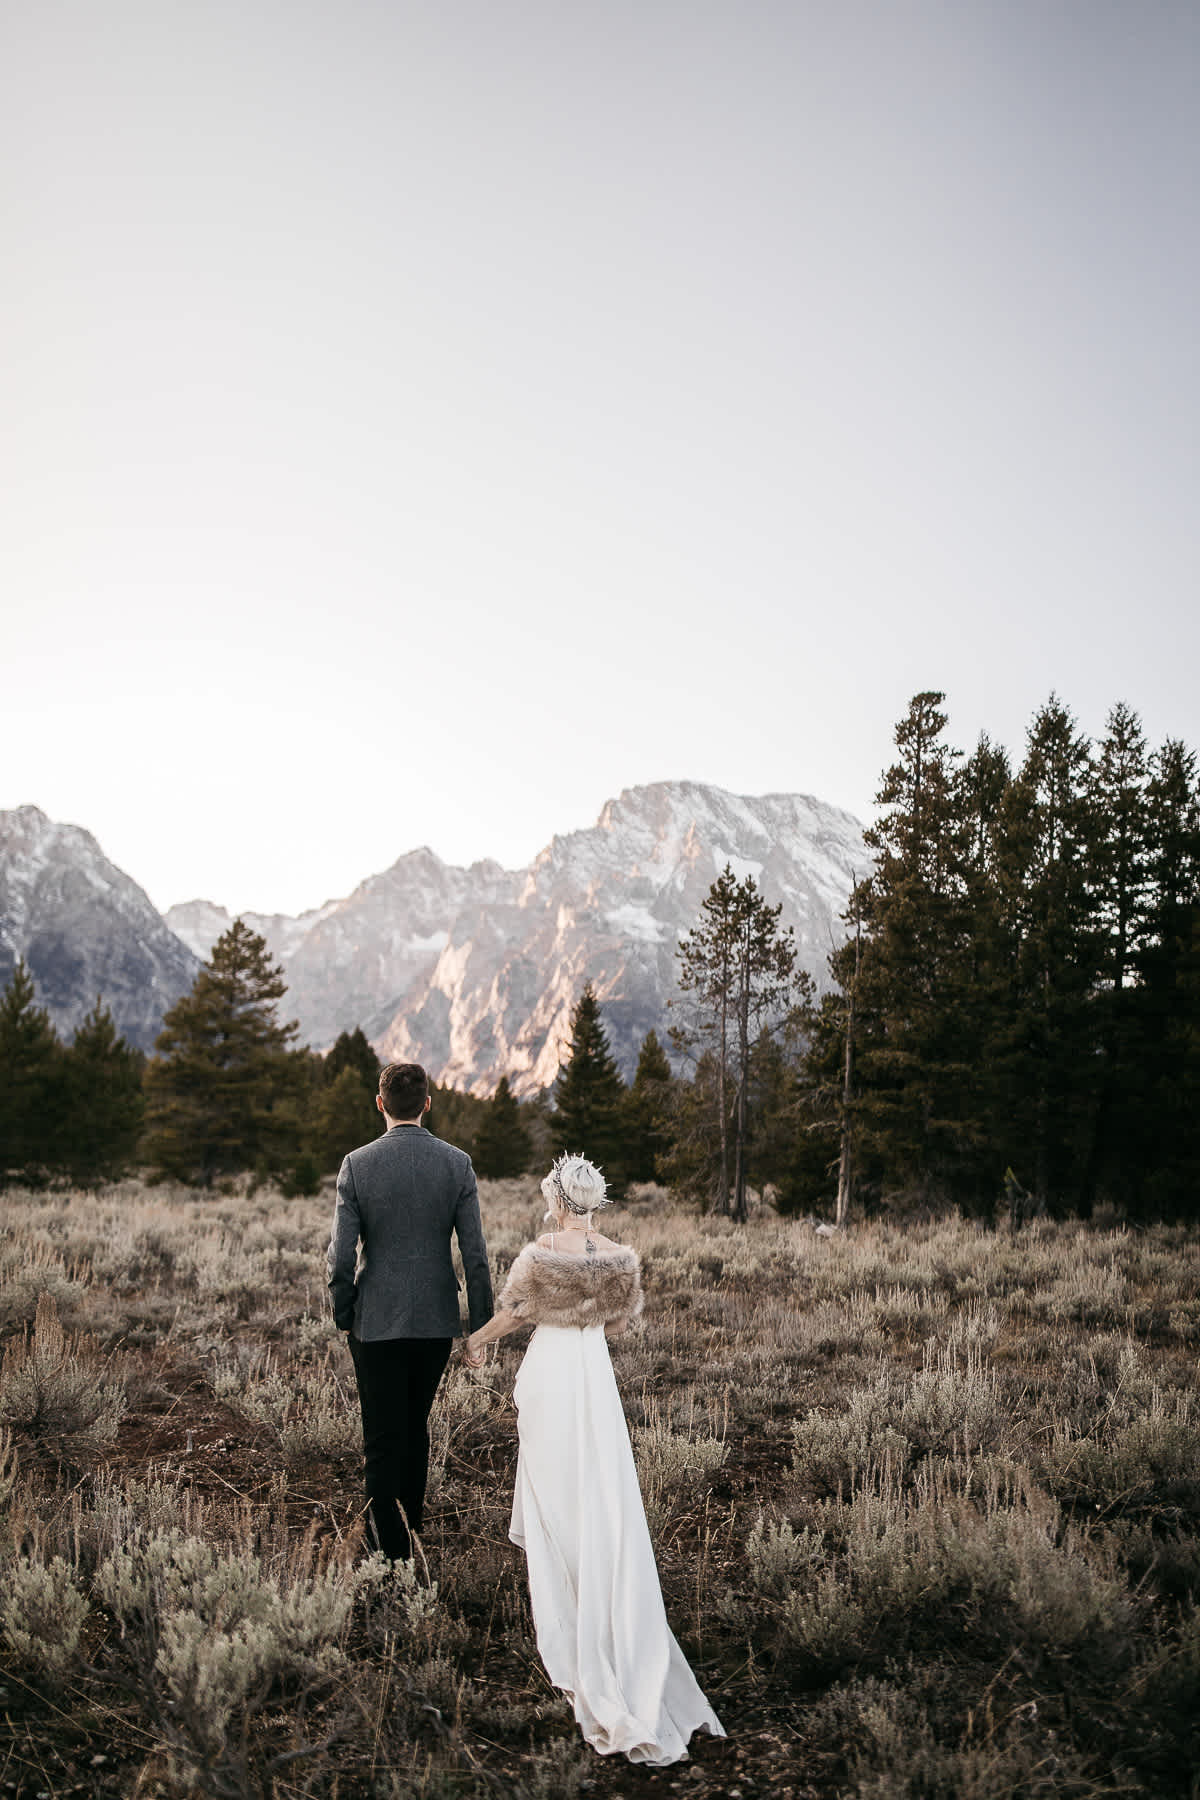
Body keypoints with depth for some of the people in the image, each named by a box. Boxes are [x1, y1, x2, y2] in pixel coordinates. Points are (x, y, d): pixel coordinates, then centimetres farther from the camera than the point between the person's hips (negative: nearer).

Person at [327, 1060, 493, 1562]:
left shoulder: (356, 1165, -10)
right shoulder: (457, 1163, -6)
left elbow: (341, 1254, -9)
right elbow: (475, 1253, -6)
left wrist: (342, 1313, 6)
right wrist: (482, 1324, 2)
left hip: (376, 1320, -2)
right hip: (436, 1319, 3)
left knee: (382, 1440, 6)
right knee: (416, 1426, 22)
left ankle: (394, 1552, 6)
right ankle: (410, 1520, 37)